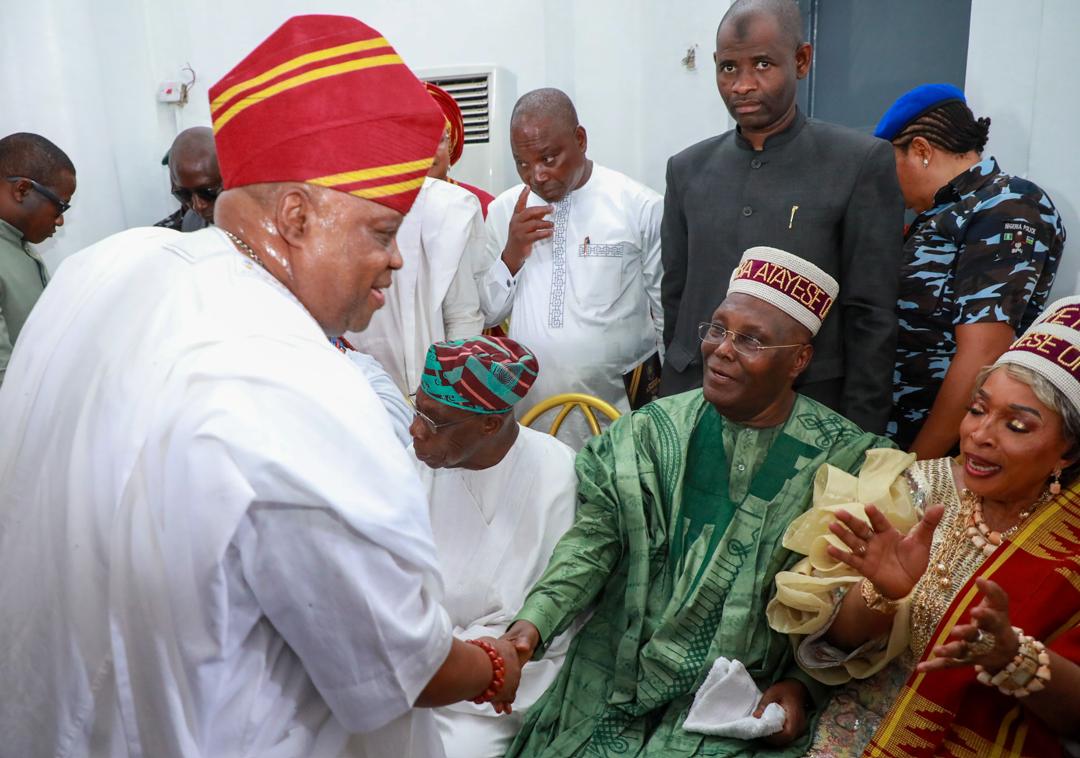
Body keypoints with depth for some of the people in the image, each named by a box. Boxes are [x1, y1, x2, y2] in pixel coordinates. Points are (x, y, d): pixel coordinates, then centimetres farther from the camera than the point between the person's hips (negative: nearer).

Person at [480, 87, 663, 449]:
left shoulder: (641, 207, -7)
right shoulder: (503, 210, 3)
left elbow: (670, 315, 0)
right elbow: (488, 314, 6)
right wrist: (511, 254, -10)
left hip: (620, 412, -2)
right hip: (529, 409, 3)